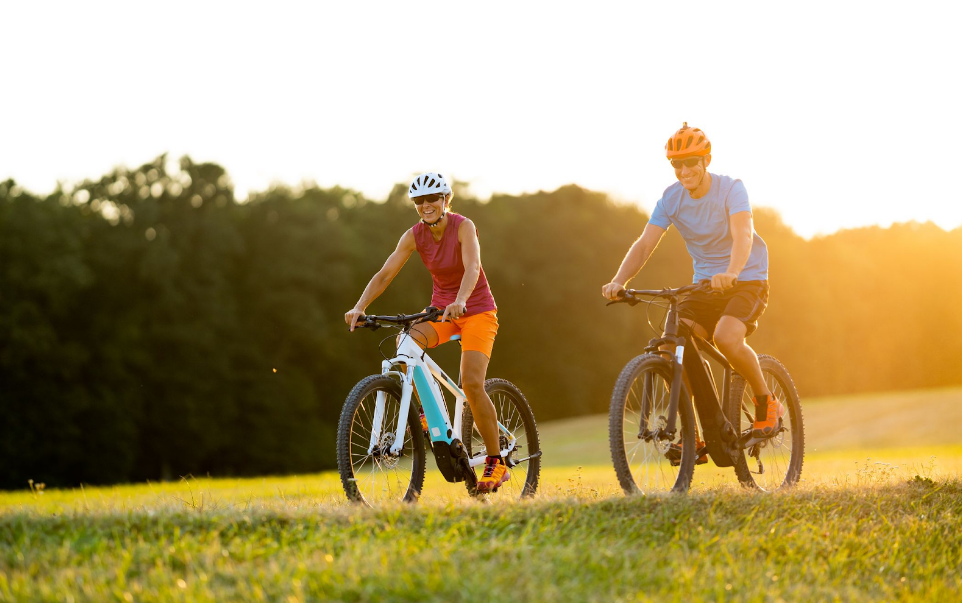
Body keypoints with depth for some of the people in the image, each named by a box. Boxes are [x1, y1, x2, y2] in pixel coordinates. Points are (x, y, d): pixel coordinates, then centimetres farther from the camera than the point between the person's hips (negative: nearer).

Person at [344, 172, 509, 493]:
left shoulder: (463, 226, -18)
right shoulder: (414, 235, -6)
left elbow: (472, 266, -35)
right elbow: (384, 274, -13)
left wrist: (460, 301, -54)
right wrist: (360, 307, -29)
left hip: (476, 310, -4)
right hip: (441, 309, 4)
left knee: (472, 383, -21)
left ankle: (496, 463, -9)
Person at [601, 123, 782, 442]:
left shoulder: (730, 189, -17)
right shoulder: (671, 198, -5)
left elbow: (743, 235, -33)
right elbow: (645, 243, -13)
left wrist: (730, 273, -54)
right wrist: (619, 281, -32)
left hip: (746, 280, -5)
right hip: (704, 284, 5)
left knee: (726, 338, -33)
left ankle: (766, 402, -7)